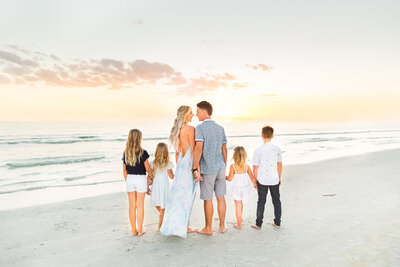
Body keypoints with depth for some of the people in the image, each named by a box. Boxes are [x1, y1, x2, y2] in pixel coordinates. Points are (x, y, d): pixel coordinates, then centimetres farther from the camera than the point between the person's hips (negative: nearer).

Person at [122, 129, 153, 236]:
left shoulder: (125, 153, 1)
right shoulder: (142, 152, -12)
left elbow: (124, 170, 7)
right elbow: (147, 169, -7)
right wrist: (153, 177, 10)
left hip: (130, 179, 4)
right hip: (141, 179, -4)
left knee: (132, 206, 11)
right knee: (140, 205, 7)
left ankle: (134, 230, 20)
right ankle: (140, 230, 14)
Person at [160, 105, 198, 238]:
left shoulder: (177, 130, 11)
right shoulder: (190, 129, -13)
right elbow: (193, 150, -15)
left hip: (181, 164, 8)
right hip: (189, 164, -8)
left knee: (178, 194, 13)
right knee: (187, 196, 1)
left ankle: (174, 225, 23)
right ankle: (183, 226, 10)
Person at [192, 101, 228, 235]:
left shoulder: (200, 128, -11)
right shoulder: (220, 128, 8)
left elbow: (198, 149, -20)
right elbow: (224, 149, 11)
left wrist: (195, 168, -16)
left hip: (207, 169, -5)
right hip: (220, 167, 6)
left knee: (208, 199, 6)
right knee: (221, 197, 14)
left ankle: (208, 228, 20)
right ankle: (222, 226, 25)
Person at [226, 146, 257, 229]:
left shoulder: (233, 166, -19)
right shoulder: (247, 166, -7)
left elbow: (230, 178, -17)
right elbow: (252, 177, -2)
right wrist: (256, 185, 11)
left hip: (236, 188, -4)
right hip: (244, 187, 4)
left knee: (238, 205, 7)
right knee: (240, 203, 26)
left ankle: (239, 224, 16)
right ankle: (240, 219, 44)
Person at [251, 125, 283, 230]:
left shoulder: (258, 150, -13)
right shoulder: (277, 149, -5)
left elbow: (255, 167, -9)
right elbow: (279, 165, 2)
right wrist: (279, 178, 15)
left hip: (262, 180, -2)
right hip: (274, 180, 2)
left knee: (261, 202, 8)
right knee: (276, 200, 17)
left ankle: (258, 224, 17)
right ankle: (277, 223, 27)